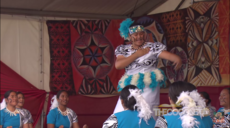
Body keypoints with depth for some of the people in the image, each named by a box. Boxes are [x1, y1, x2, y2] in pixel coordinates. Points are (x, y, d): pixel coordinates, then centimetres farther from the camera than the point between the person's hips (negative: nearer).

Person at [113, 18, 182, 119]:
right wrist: (137, 54, -5)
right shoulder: (124, 50, 12)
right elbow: (118, 65, -4)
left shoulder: (153, 47, 3)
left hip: (148, 88, -3)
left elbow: (168, 55, -10)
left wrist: (177, 59, -33)